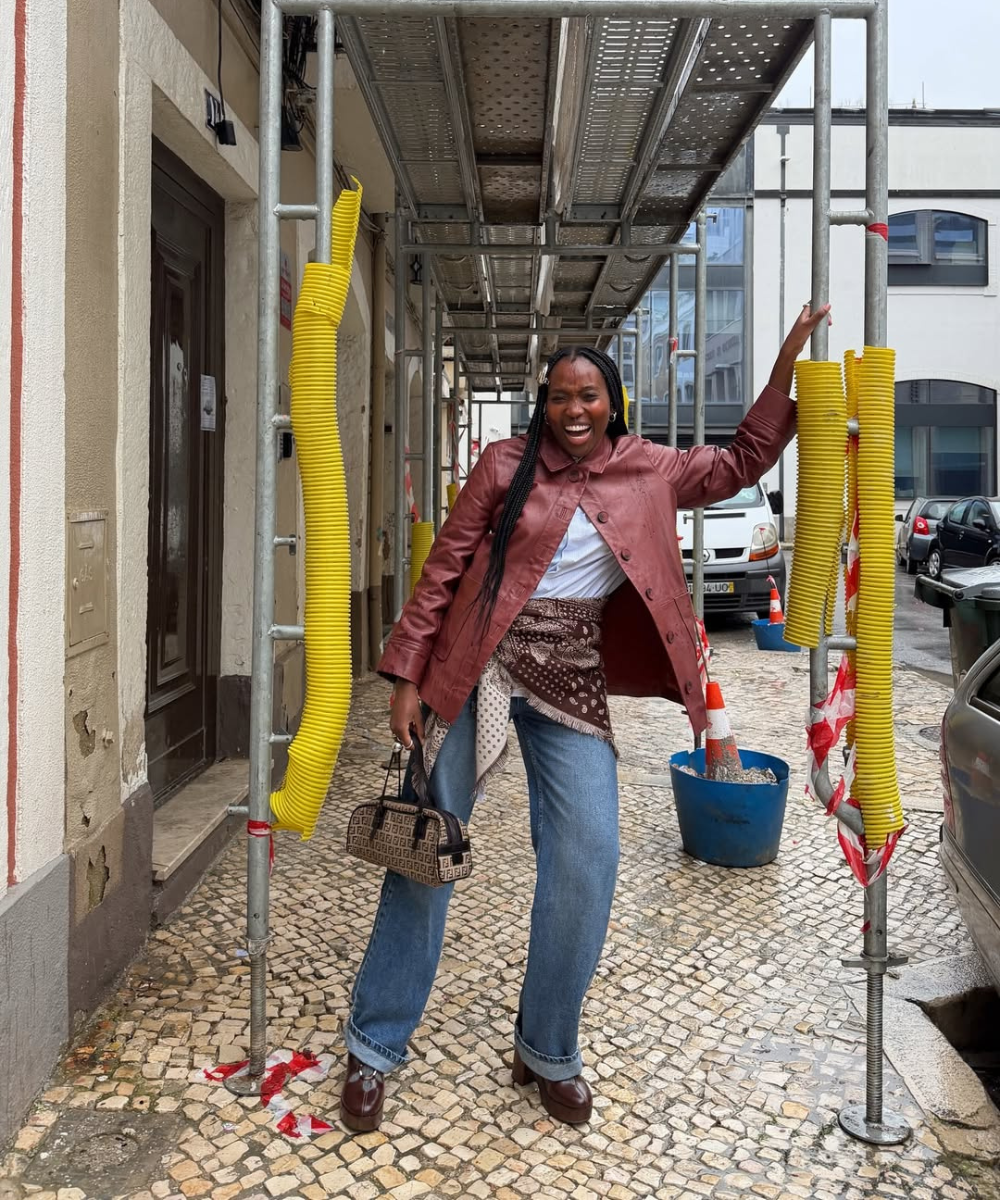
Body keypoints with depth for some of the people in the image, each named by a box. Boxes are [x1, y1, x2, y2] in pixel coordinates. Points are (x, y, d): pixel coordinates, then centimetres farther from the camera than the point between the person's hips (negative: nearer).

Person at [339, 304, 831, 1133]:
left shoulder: (647, 472, 7)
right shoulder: (507, 464, -1)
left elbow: (739, 466, 20)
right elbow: (444, 568, -1)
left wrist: (787, 366, 14)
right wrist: (409, 674, -6)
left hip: (572, 681, 2)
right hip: (477, 668, -2)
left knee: (588, 860, -4)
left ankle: (548, 1054, 18)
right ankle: (374, 1051, 18)